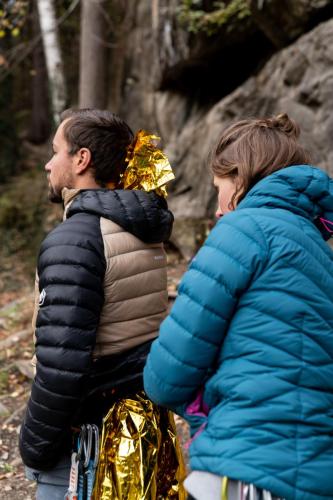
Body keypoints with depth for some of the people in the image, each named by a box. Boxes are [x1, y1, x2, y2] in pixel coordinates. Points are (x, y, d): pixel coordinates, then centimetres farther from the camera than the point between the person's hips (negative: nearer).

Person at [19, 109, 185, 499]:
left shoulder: (73, 240, -20)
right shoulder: (143, 233, 6)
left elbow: (61, 359, -24)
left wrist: (34, 444, -10)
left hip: (91, 437, -8)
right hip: (146, 419, 8)